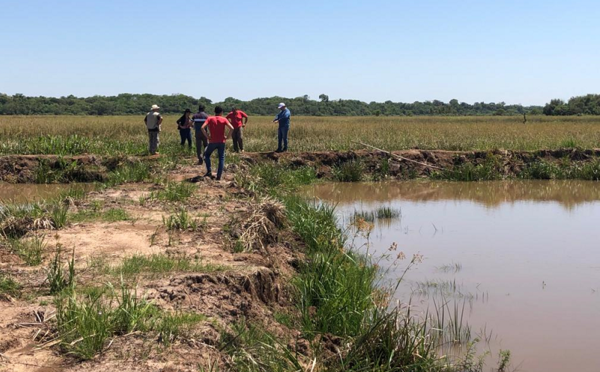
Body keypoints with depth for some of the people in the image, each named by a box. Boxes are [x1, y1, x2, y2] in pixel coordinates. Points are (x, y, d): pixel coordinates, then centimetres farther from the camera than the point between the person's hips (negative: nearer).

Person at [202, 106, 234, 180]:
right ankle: (219, 176, 3)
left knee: (207, 155, 21)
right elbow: (231, 128, -13)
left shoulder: (210, 119, 1)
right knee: (221, 158, 9)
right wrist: (226, 136, -3)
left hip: (212, 141, 0)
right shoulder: (224, 119, 0)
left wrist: (207, 136, -4)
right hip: (221, 142, 0)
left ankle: (209, 171, 8)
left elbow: (203, 127, -14)